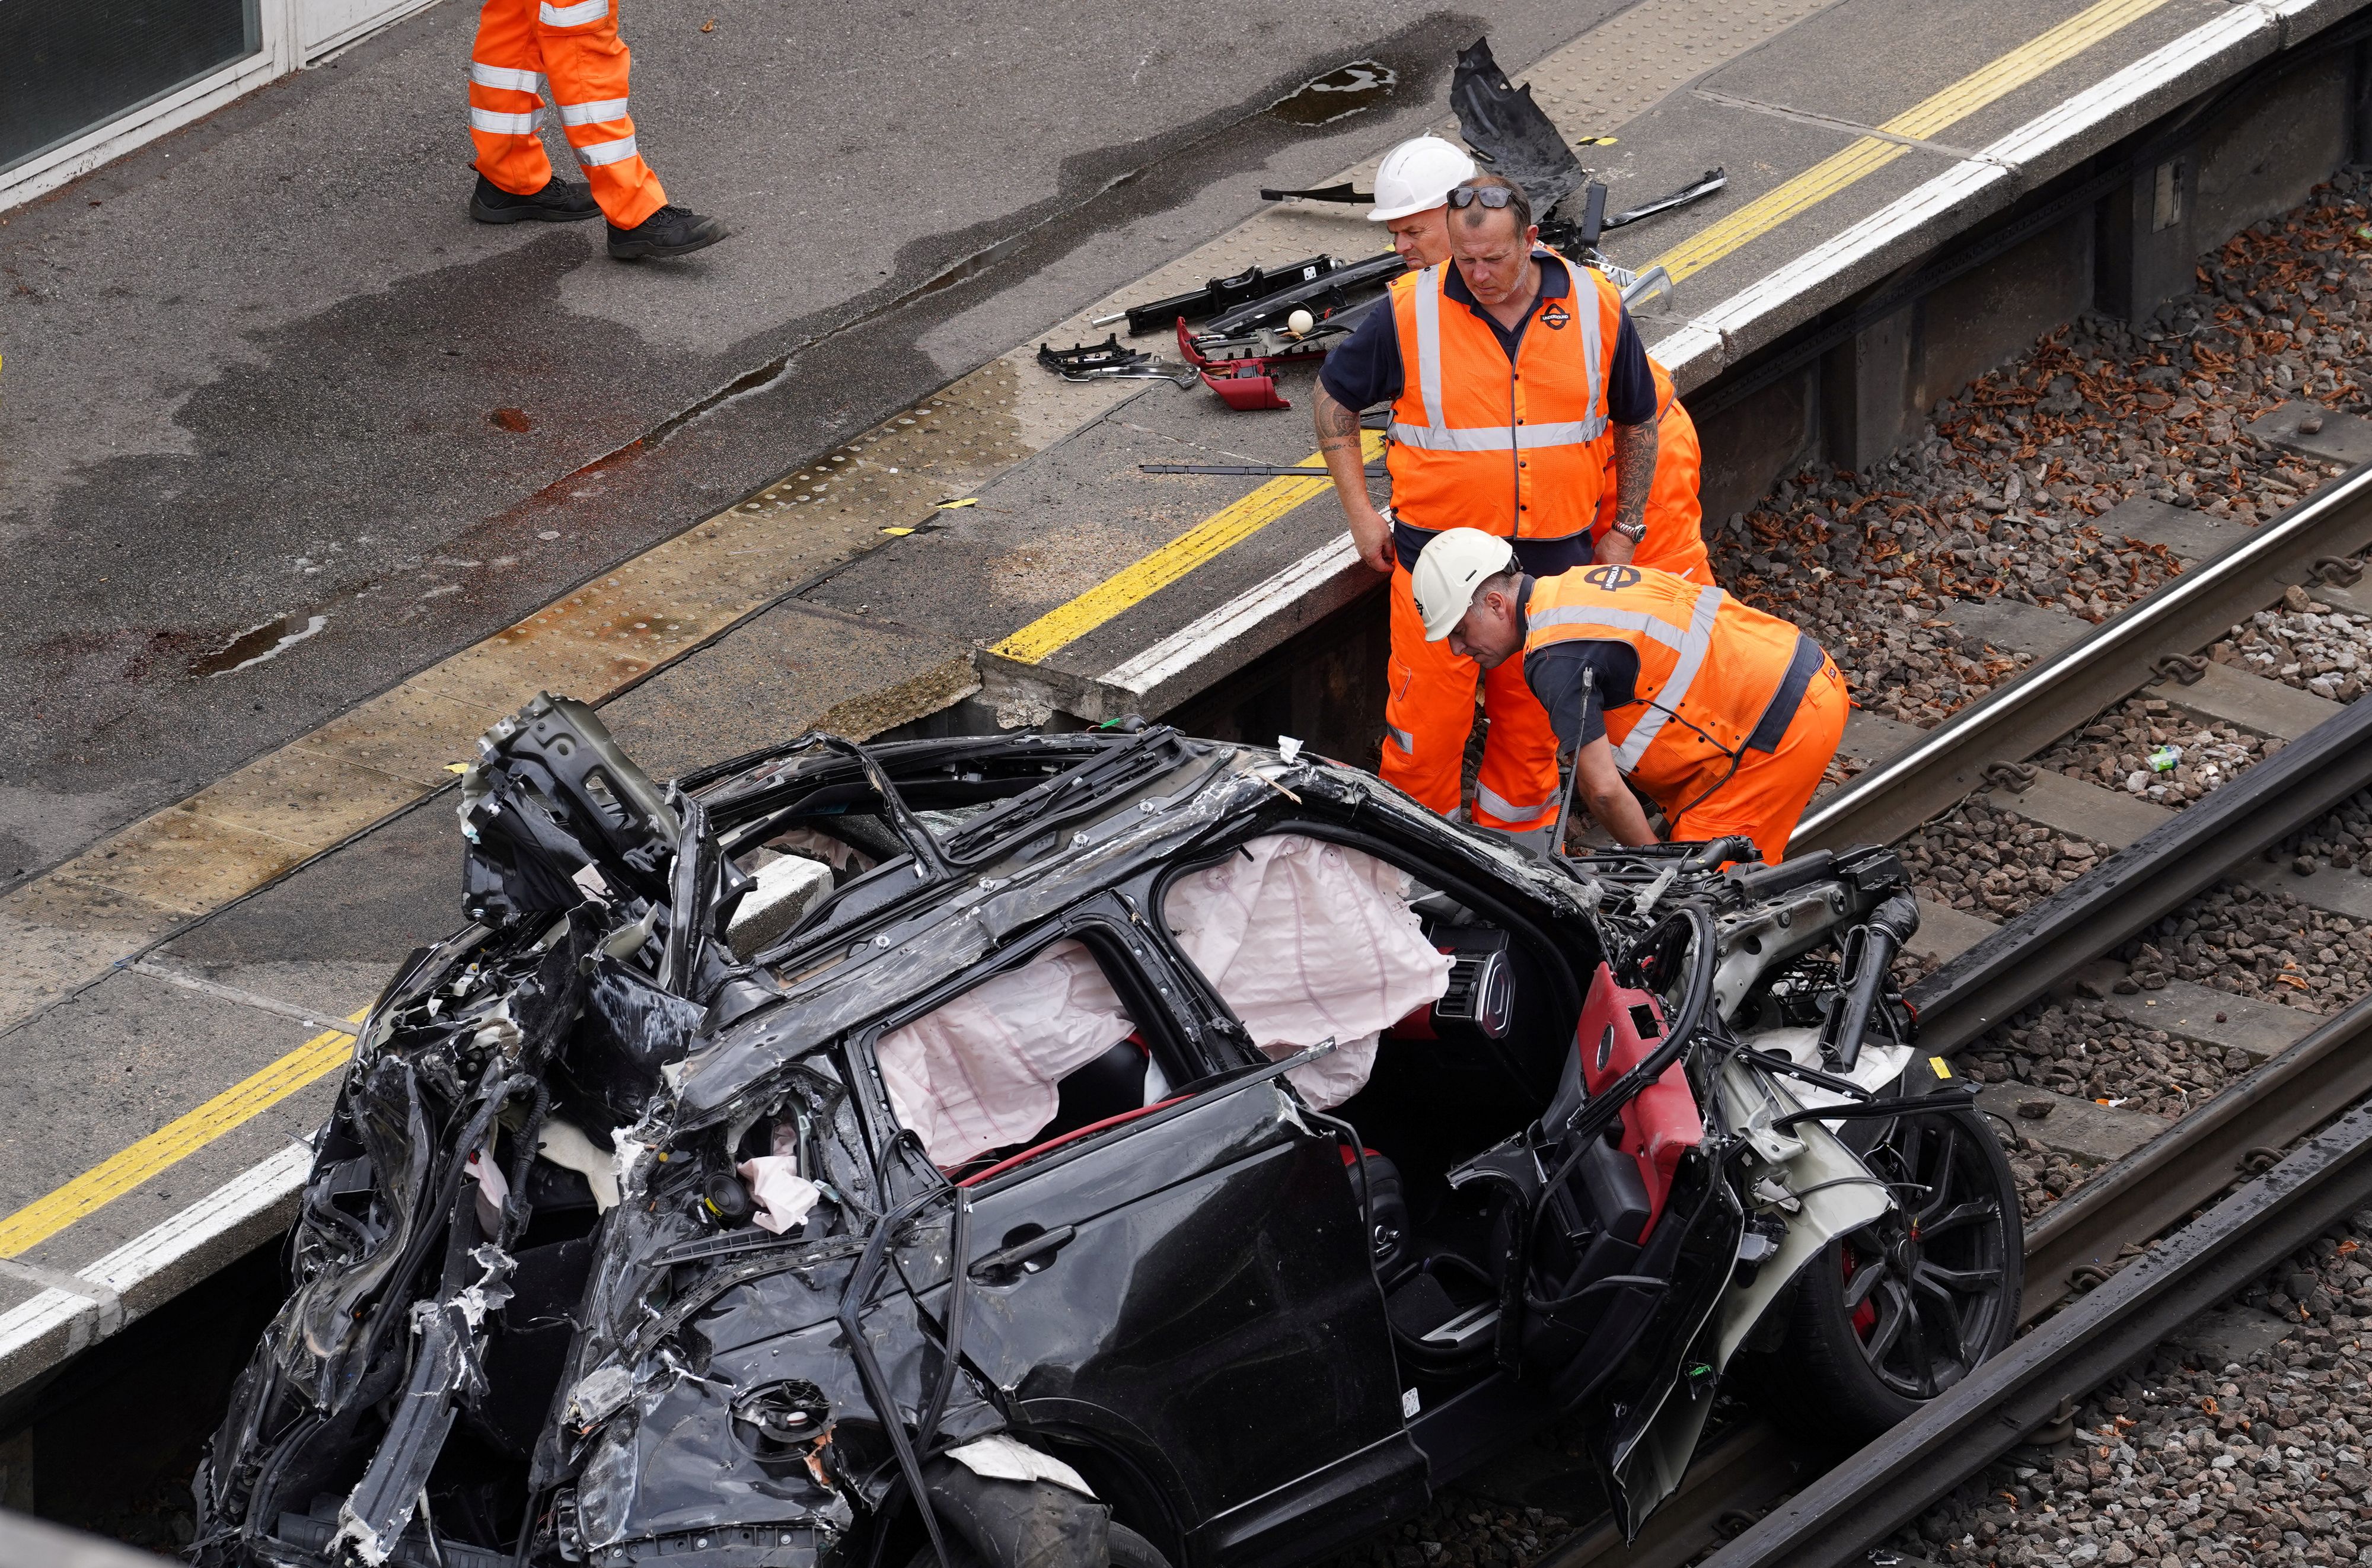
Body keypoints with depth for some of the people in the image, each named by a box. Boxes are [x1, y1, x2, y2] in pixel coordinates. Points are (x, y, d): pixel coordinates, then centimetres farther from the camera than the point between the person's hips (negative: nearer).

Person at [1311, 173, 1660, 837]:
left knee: (1532, 721, 12)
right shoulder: (1409, 313, -9)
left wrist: (1624, 532, 12)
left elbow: (1637, 420, 12)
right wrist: (1361, 513, 2)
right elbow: (1334, 396, 5)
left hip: (1553, 560, 2)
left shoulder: (1598, 309, -4)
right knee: (1427, 726, -1)